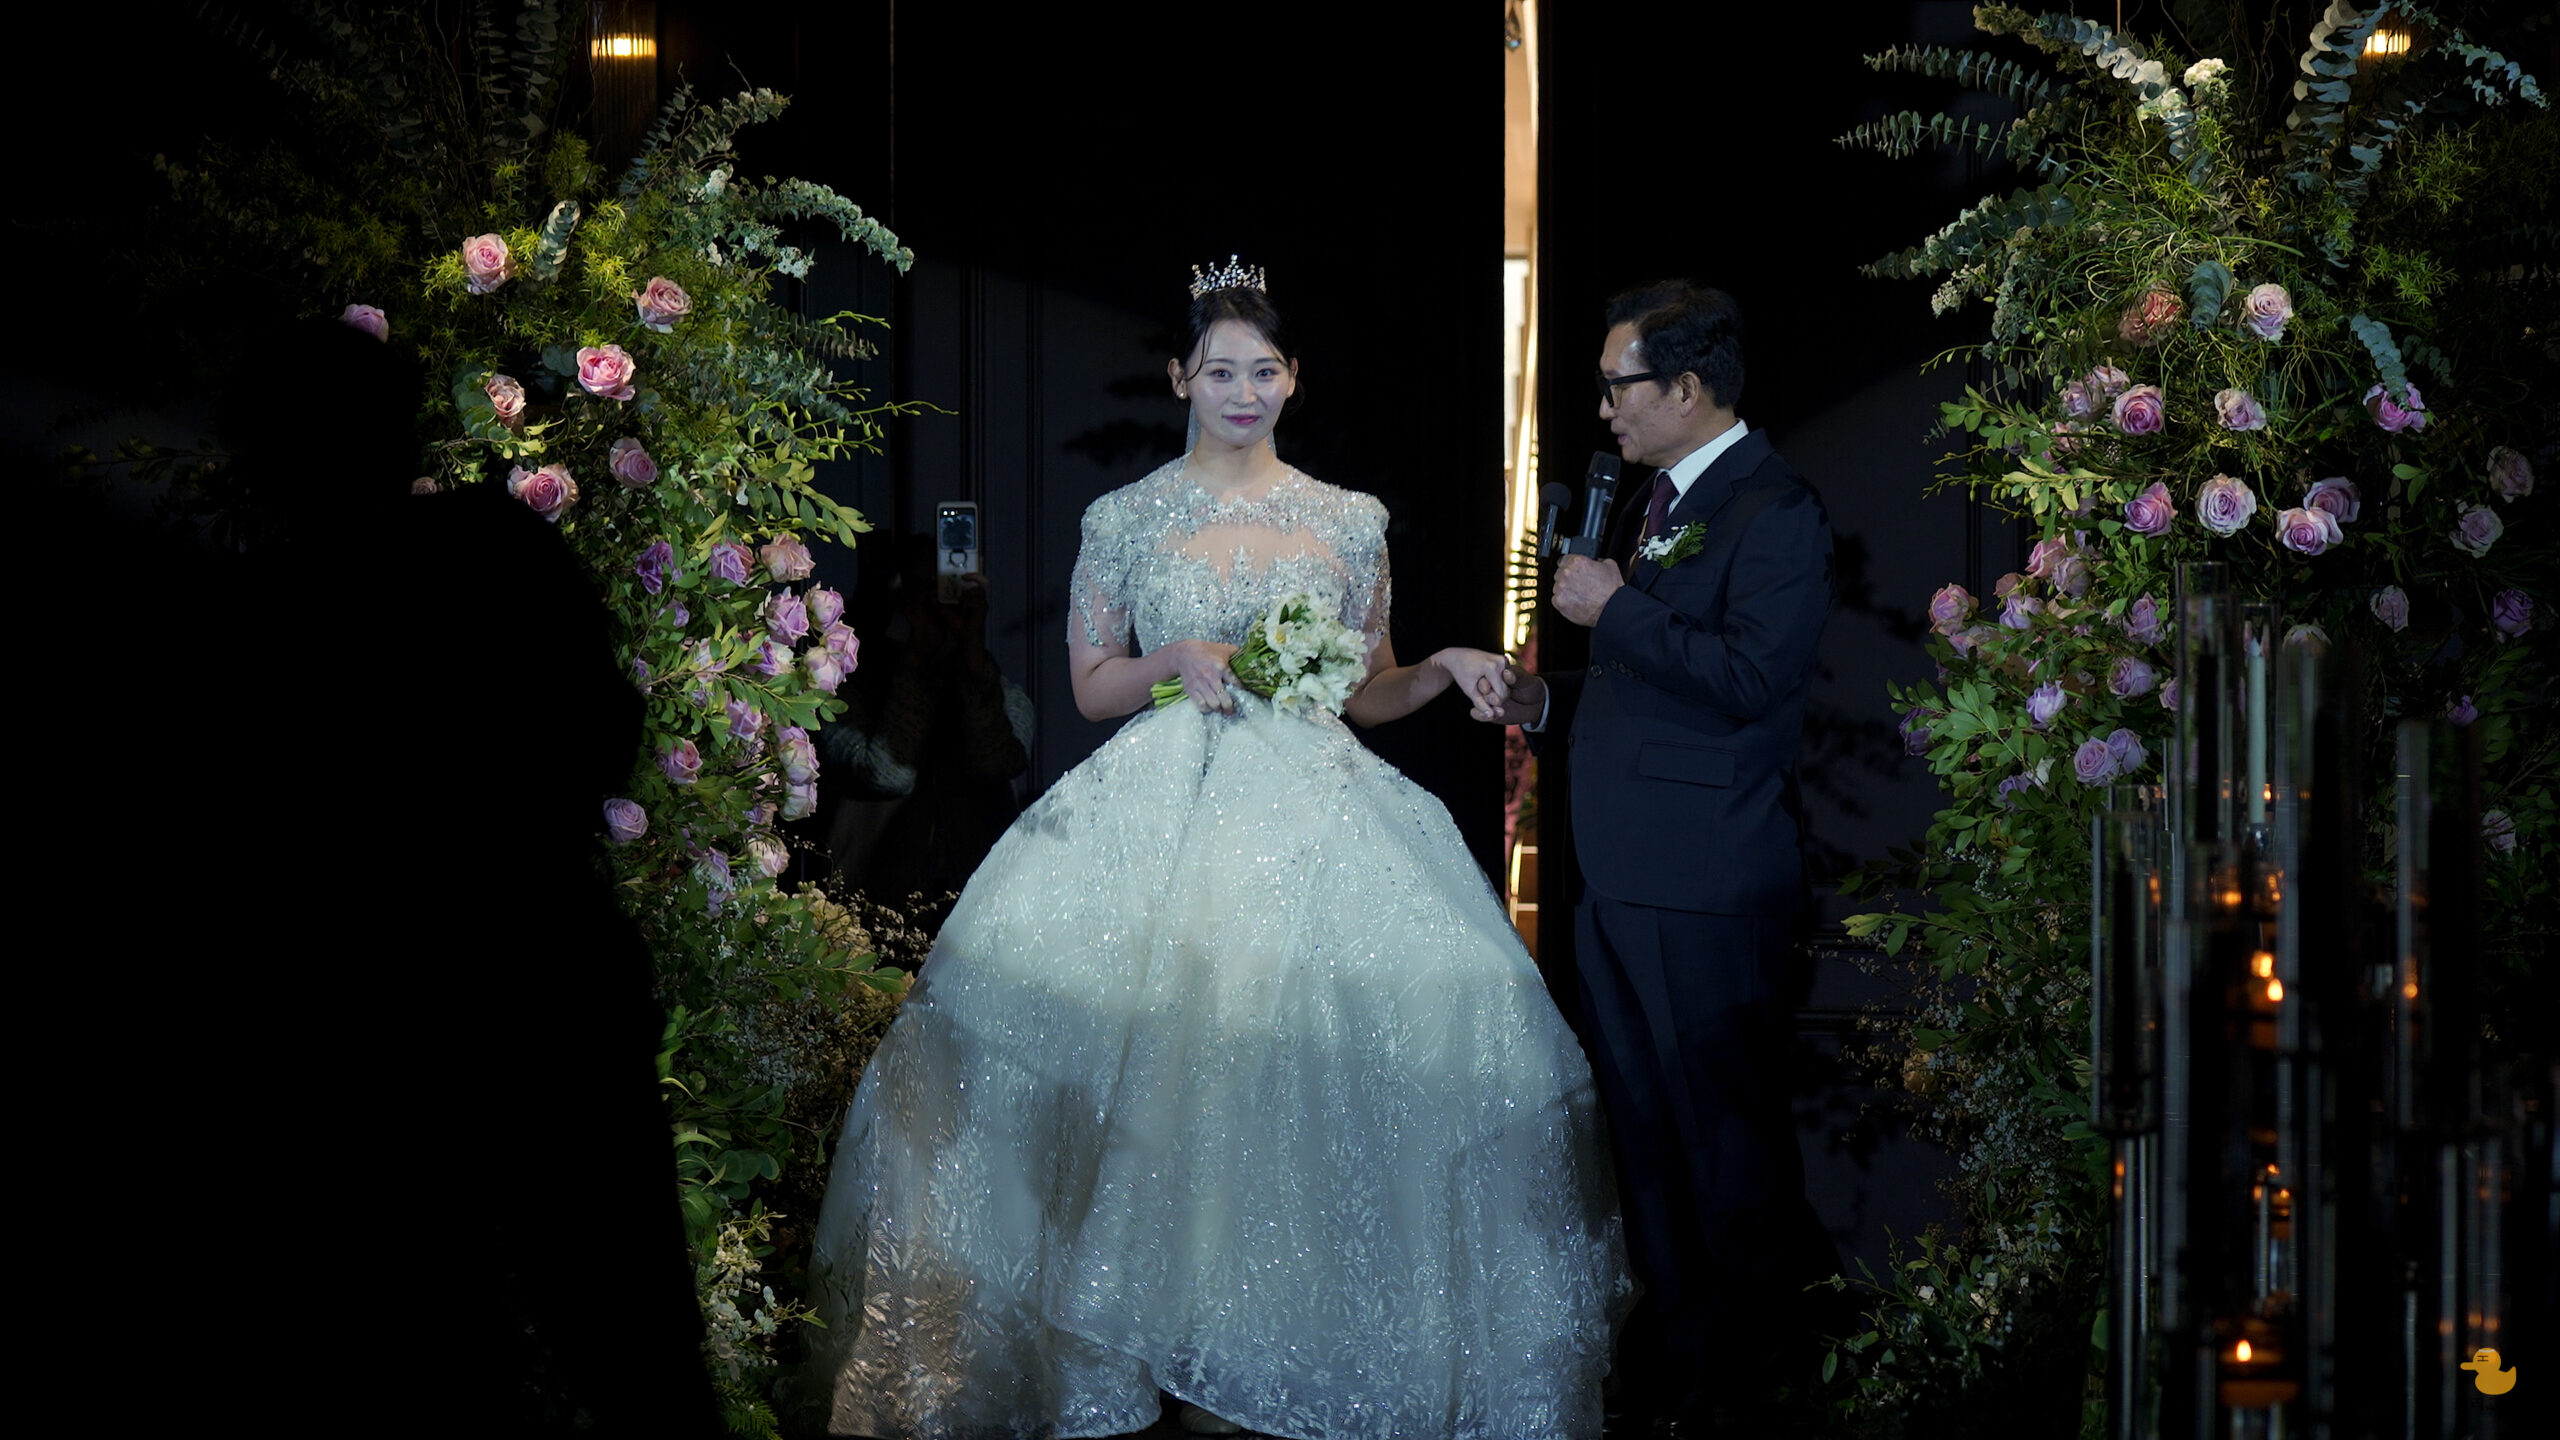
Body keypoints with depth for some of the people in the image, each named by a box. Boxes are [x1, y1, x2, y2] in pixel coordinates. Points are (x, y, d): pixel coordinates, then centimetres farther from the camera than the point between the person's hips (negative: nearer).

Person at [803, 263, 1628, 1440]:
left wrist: (1446, 670, -4)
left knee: (1316, 1063, -12)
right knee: (1172, 1057, -11)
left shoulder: (1349, 523, 11)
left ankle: (1302, 1334, -1)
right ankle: (1189, 1345, -2)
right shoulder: (1127, 521, 7)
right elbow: (1091, 686, 9)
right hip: (1165, 814, -1)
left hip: (1314, 810, 1)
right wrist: (1177, 662, -9)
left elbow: (1369, 692, 15)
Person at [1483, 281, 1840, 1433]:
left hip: (1704, 887, -9)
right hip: (1618, 877, 9)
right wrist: (1545, 704, 10)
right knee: (1639, 1118, 16)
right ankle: (1672, 1330, 27)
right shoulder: (1652, 503, 16)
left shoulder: (1775, 514, -13)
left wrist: (1617, 610, -18)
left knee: (1726, 1125, 2)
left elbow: (1749, 678, -25)